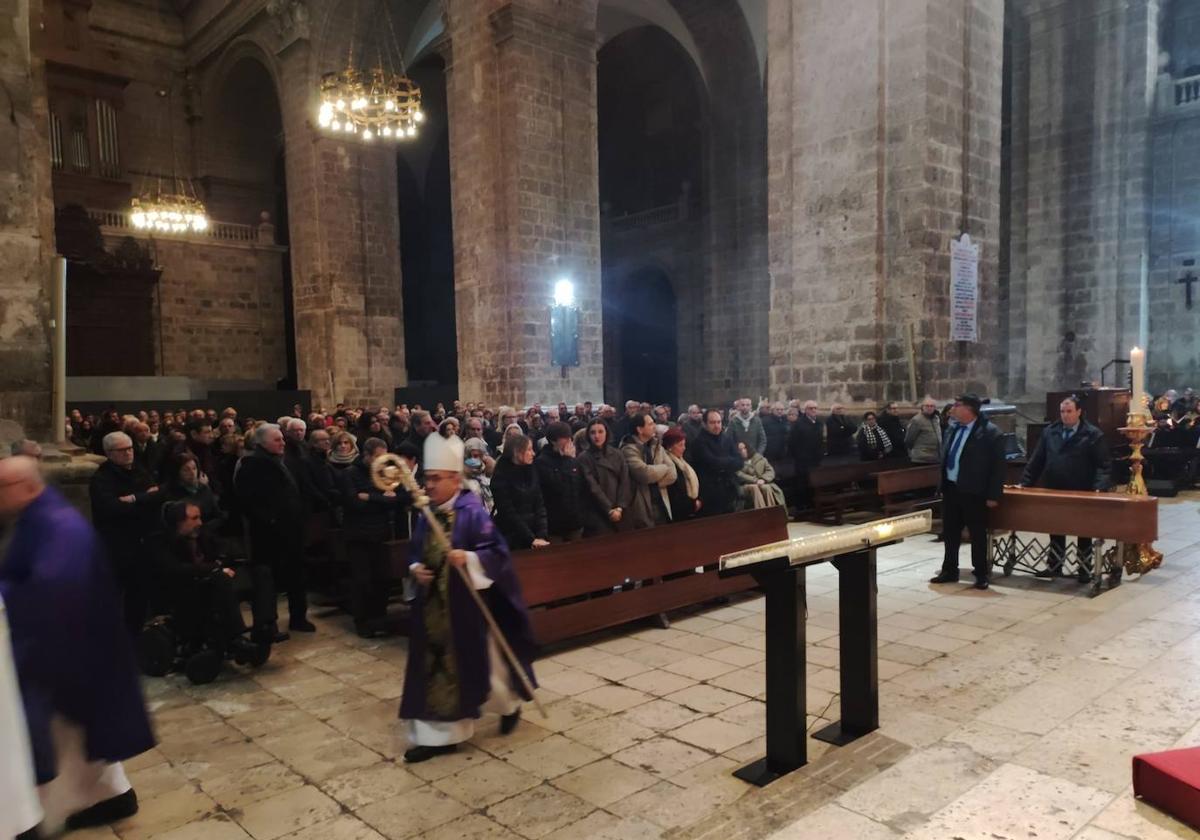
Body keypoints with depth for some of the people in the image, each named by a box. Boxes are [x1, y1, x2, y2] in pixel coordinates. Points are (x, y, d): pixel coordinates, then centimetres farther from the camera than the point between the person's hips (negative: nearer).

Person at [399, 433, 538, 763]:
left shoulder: (472, 513, -15)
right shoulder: (427, 515, 5)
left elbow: (497, 552, -18)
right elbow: (415, 552, 16)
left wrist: (468, 558, -33)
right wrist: (416, 569, -4)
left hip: (466, 605, -6)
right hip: (433, 605, 6)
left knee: (478, 664, 8)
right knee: (436, 669, 7)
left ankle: (510, 705, 37)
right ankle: (440, 735, 17)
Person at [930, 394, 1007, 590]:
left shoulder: (990, 433, -12)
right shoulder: (954, 430, 10)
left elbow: (998, 466, -12)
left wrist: (993, 495, -14)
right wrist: (942, 487, 14)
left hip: (973, 492, -7)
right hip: (951, 489, 7)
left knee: (977, 534, 4)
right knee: (950, 533, 13)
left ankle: (981, 575, 16)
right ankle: (949, 571, 25)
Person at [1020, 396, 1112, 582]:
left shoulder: (1093, 435, -8)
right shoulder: (1049, 432, 4)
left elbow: (1104, 466, -11)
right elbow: (1037, 461, 5)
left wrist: (1100, 488, -25)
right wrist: (1025, 483, -1)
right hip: (1054, 493, 4)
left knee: (1084, 534, 10)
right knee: (1055, 531, 13)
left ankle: (1085, 570, 20)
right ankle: (1054, 566, 25)